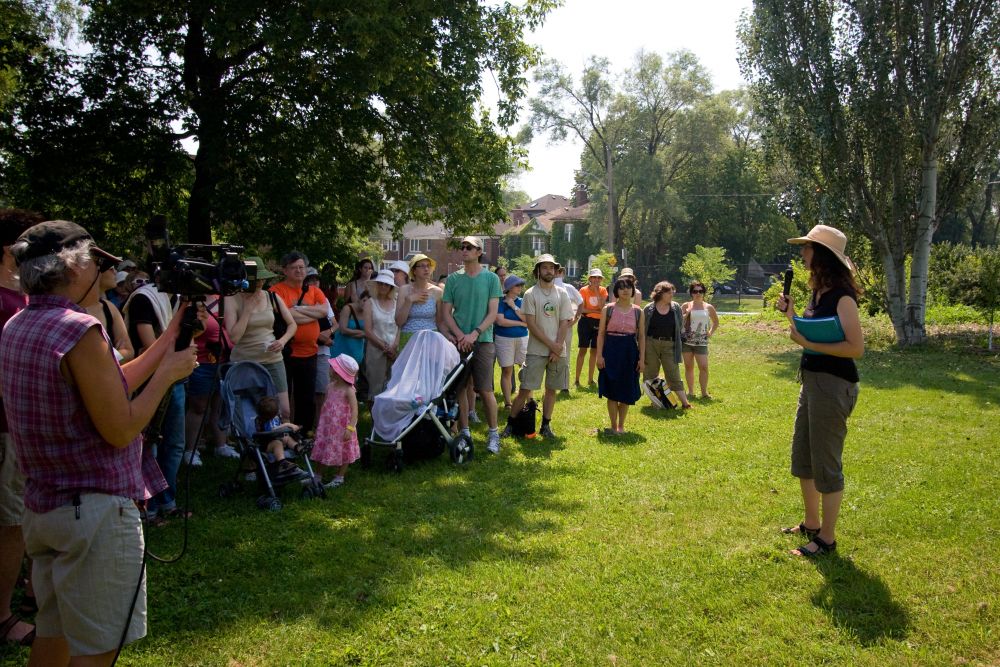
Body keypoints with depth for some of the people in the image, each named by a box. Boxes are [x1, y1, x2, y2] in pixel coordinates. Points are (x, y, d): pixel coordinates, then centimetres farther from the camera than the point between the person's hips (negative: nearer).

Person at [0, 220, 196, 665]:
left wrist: (171, 335, 12)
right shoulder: (80, 330, -20)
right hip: (95, 511, -9)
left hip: (42, 506, 9)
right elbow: (120, 430, -17)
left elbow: (112, 387, 11)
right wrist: (167, 373, -5)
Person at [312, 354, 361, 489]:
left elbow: (354, 410, -21)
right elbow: (325, 406, 11)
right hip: (328, 426, 7)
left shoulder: (348, 390, -19)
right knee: (322, 450, 14)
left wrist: (350, 428, -27)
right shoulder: (330, 387, 0)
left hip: (342, 428, -6)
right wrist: (320, 425, 13)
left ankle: (339, 477, 24)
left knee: (343, 452, 9)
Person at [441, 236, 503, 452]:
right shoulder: (453, 279, 6)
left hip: (483, 340, -2)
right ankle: (464, 433, 16)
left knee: (485, 390, -3)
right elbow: (446, 313, 4)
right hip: (458, 341, 2)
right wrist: (460, 335, -9)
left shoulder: (491, 278, 1)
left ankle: (493, 433, 12)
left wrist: (474, 334, -14)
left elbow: (493, 313, -3)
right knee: (459, 388, 5)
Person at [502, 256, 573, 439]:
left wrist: (558, 347, -9)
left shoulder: (562, 294, 6)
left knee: (551, 389, 9)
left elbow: (564, 324, 2)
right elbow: (531, 325, -8)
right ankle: (510, 423, 7)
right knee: (525, 389, -4)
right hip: (536, 351, -3)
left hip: (558, 352, 3)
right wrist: (551, 345, -12)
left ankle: (546, 425, 20)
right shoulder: (530, 294, -3)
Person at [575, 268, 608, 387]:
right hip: (586, 321, -4)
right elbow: (581, 309, -11)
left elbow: (602, 307, -9)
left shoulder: (603, 290, 4)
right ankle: (577, 380, -1)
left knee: (594, 351, 9)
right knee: (583, 350, -5)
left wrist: (597, 291, -11)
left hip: (598, 322, 4)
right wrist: (596, 311, -14)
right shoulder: (584, 290, -5)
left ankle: (590, 379, 18)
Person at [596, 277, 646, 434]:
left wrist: (642, 358, 0)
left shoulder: (638, 312, 4)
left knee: (626, 392, 7)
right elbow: (601, 333, 0)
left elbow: (641, 336, 6)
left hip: (630, 352, 1)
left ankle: (621, 426, 20)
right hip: (611, 351, -1)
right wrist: (599, 355, -7)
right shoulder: (608, 309, 0)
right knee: (611, 391, 1)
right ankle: (613, 426, 14)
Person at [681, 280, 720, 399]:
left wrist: (711, 333, 7)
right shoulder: (686, 306, 4)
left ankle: (704, 392, 0)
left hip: (701, 342, -1)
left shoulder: (709, 307, 5)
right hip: (686, 340, 1)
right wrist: (686, 314, -12)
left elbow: (716, 322, 20)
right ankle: (690, 391, 14)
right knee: (689, 366, 5)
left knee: (704, 367, -9)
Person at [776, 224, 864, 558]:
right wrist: (791, 313, 3)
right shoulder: (818, 292, 11)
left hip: (834, 384, -10)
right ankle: (811, 524, 35)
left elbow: (856, 348, -21)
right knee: (802, 457, 19)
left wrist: (808, 344, -22)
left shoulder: (841, 295, -17)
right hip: (812, 380, 10)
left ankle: (826, 538, 15)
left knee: (825, 462, 1)